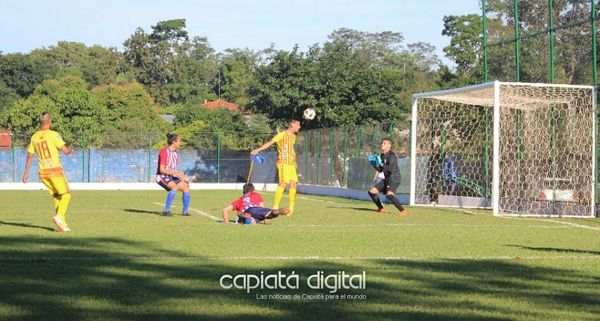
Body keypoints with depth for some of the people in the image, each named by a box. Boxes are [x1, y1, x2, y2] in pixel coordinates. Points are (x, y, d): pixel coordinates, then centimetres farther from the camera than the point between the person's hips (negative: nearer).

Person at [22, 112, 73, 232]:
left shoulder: (34, 137, 9)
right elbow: (65, 151, -10)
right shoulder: (53, 134, -9)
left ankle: (62, 223, 8)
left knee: (56, 197, 14)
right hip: (54, 169, -6)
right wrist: (69, 150, 14)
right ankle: (59, 216, -23)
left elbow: (29, 156, 13)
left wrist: (26, 173, 18)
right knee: (66, 195, 0)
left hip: (42, 172, 6)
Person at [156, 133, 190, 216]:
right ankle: (166, 210, -29)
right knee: (175, 187, -33)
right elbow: (162, 169, -21)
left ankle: (185, 211, 4)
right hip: (162, 177, -8)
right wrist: (176, 173, -24)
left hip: (172, 178, 8)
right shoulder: (164, 151, -15)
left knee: (186, 187, -6)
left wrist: (180, 174, 0)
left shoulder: (175, 153, 11)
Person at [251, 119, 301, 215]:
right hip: (283, 163, -8)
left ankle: (291, 206, 13)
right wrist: (258, 150, -26)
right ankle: (275, 206, -12)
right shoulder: (282, 135, -9)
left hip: (291, 163, 8)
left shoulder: (293, 136, 16)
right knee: (283, 183, -14)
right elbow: (270, 142, -17)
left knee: (293, 184, 4)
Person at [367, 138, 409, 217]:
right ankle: (381, 208, 26)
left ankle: (403, 211, -30)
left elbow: (391, 168, -27)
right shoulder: (382, 156, 12)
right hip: (386, 179, 9)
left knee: (389, 195, -33)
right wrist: (374, 164, 4)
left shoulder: (392, 156, -15)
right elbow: (380, 169, 18)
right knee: (371, 192, 12)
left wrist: (381, 164, -26)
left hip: (394, 179, -9)